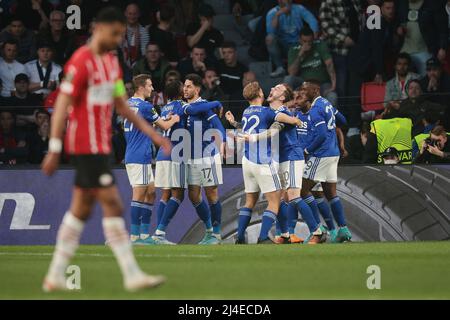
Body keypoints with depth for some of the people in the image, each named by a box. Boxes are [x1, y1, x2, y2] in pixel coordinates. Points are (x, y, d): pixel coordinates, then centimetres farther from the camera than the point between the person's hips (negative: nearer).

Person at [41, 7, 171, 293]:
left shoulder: (112, 62, 14)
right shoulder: (81, 62, -14)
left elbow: (121, 105, 19)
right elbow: (62, 107, -15)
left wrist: (152, 133, 12)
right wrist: (54, 150, -18)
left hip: (101, 145, 9)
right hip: (87, 146, -9)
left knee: (81, 210, 10)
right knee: (112, 205, -10)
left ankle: (56, 276, 13)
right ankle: (132, 275, -9)